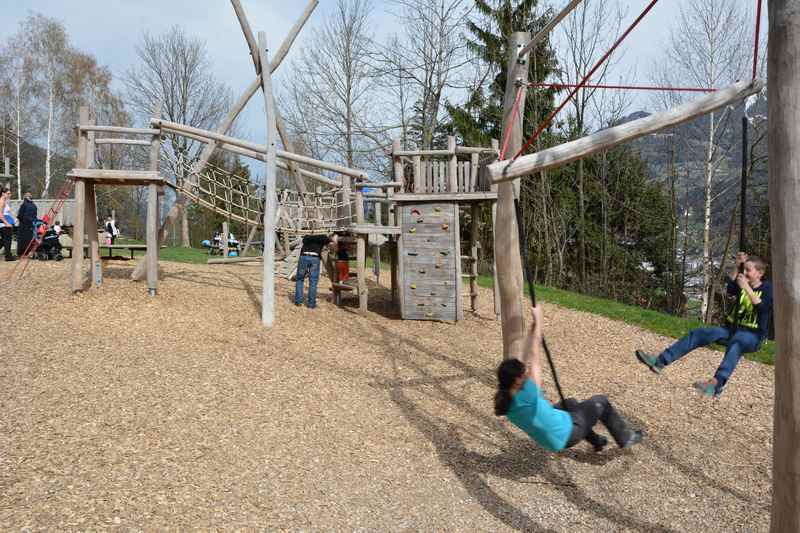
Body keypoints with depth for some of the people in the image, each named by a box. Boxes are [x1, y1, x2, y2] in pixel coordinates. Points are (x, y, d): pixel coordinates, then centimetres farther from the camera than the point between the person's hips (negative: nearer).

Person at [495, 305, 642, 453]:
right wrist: (538, 320, -24)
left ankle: (596, 441, 48)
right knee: (601, 402, 12)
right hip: (565, 435, -7)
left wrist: (532, 329, -7)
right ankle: (625, 438, 34)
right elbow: (535, 357, -32)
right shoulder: (526, 397, -37)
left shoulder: (505, 400, -15)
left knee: (569, 403, 32)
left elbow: (527, 361, -8)